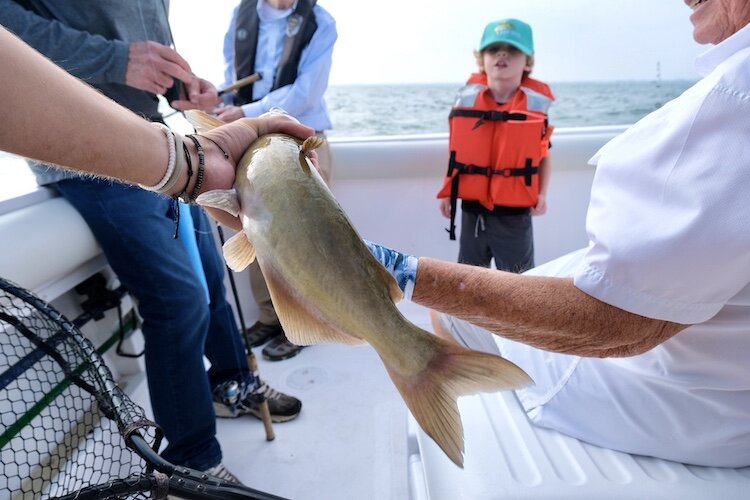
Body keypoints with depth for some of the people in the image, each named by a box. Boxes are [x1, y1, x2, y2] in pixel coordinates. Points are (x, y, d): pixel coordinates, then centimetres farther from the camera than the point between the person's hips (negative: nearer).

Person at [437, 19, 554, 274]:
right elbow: (456, 149, 7)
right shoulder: (467, 97, 0)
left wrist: (541, 193, -7)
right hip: (472, 208, 3)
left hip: (514, 213, -2)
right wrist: (447, 191, 5)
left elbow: (543, 154, 4)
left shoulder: (536, 103, -5)